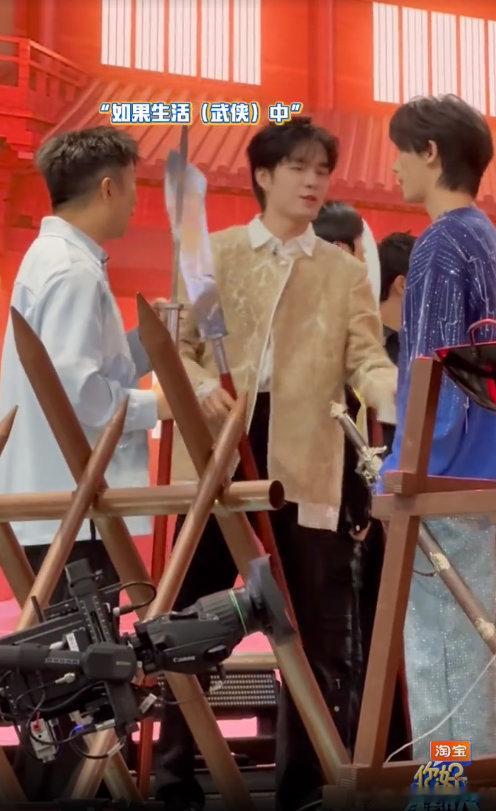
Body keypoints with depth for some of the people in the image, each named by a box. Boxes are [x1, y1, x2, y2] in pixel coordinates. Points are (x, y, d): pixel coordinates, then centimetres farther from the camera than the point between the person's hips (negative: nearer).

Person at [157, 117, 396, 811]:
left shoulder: (345, 271, 10)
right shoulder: (213, 254, 10)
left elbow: (366, 359, -1)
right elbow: (175, 344, 7)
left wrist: (402, 399, -23)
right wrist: (201, 385, -15)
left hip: (302, 461, 0)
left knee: (310, 622, 3)